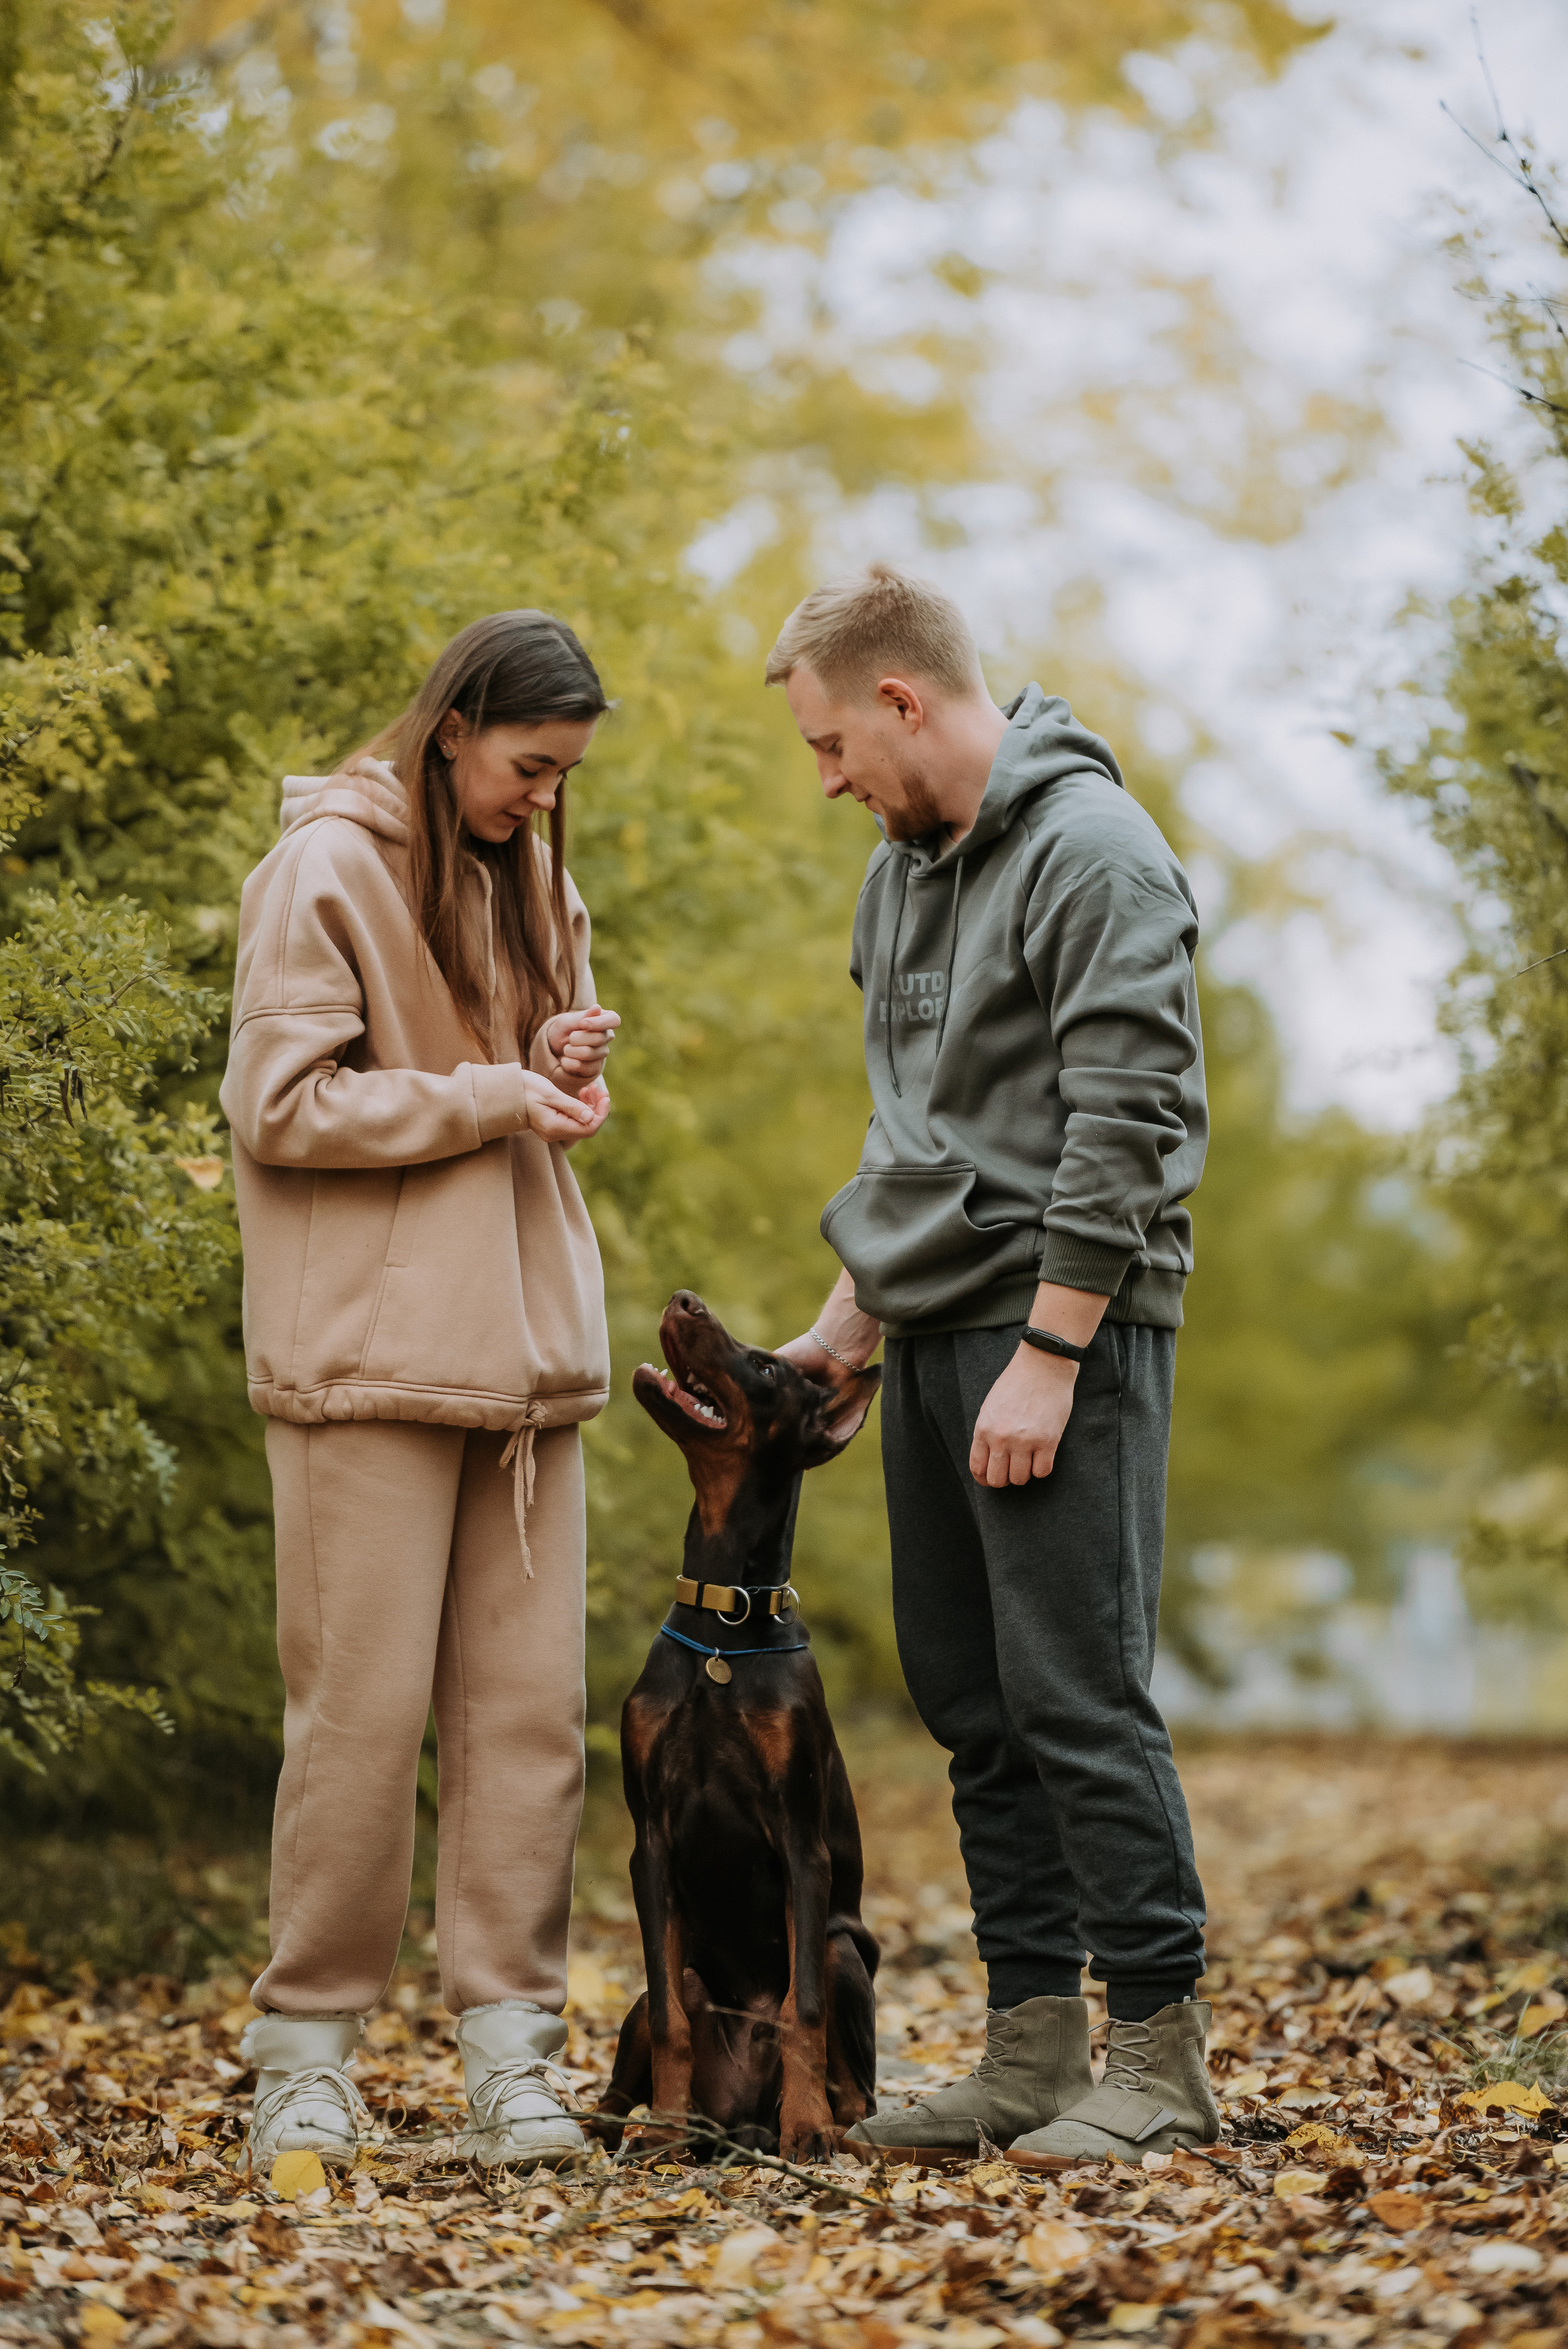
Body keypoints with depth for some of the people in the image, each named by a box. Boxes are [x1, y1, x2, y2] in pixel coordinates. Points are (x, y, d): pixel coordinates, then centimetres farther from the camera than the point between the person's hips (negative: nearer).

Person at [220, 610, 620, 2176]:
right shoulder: (326, 870, -5)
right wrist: (493, 1095, -11)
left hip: (525, 1342, 7)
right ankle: (308, 2049, 5)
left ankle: (508, 2045, 5)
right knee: (362, 1706, -6)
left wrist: (565, 1073, 2)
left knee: (530, 1706, 1)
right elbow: (282, 1106, -11)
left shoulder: (530, 883, 18)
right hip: (373, 1344, -7)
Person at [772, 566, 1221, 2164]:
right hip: (934, 1333, 9)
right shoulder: (903, 866, 17)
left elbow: (1124, 1129, -18)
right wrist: (849, 1324, 18)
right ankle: (1034, 2049, 15)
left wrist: (1049, 1354, -20)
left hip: (1063, 1331, -9)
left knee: (1077, 1697, -9)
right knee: (972, 1702, 9)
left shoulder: (1092, 851, -12)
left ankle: (1159, 2060, -1)